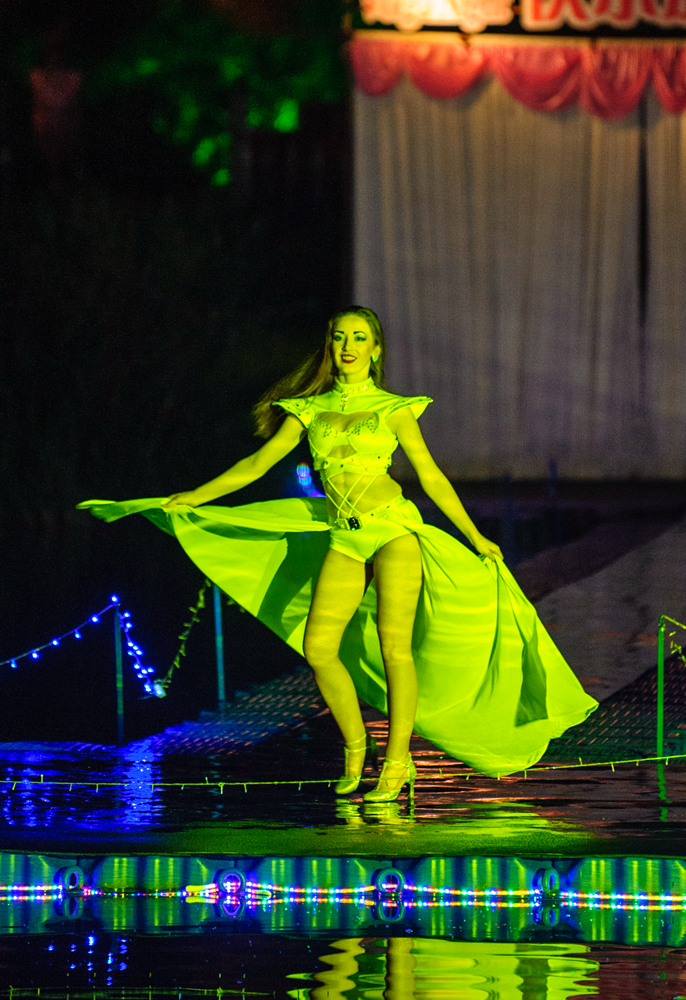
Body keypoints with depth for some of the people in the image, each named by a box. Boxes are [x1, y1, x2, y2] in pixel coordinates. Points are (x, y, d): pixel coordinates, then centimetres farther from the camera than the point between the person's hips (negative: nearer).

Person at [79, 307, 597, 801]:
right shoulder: (311, 409, 12)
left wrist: (475, 537, 9)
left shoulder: (393, 409, 6)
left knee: (394, 644, -12)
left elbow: (431, 476, 9)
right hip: (344, 538, 3)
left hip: (393, 526, -3)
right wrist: (196, 496, 1)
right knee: (318, 646, -10)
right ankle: (355, 747, 9)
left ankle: (397, 760, -7)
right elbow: (259, 462, 10)